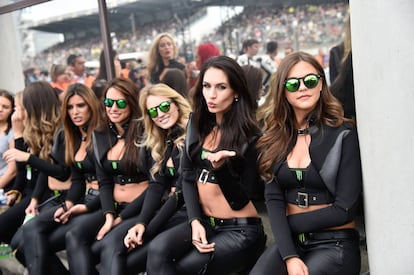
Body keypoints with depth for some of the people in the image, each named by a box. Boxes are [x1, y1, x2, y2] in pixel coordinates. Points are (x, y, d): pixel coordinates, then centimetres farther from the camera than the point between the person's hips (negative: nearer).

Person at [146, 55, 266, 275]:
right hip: (204, 223, 5)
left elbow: (240, 200, -9)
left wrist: (220, 167, -27)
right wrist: (195, 221, -10)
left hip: (240, 230, -4)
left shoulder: (249, 137, -7)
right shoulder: (198, 125, 8)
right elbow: (187, 175, 4)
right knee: (157, 250, -24)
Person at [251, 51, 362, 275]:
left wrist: (289, 221, -5)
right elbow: (273, 198, -3)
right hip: (289, 241, 2)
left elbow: (345, 209, -9)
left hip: (335, 244, -2)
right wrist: (289, 256, -16)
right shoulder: (275, 137, 5)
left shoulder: (344, 134, -5)